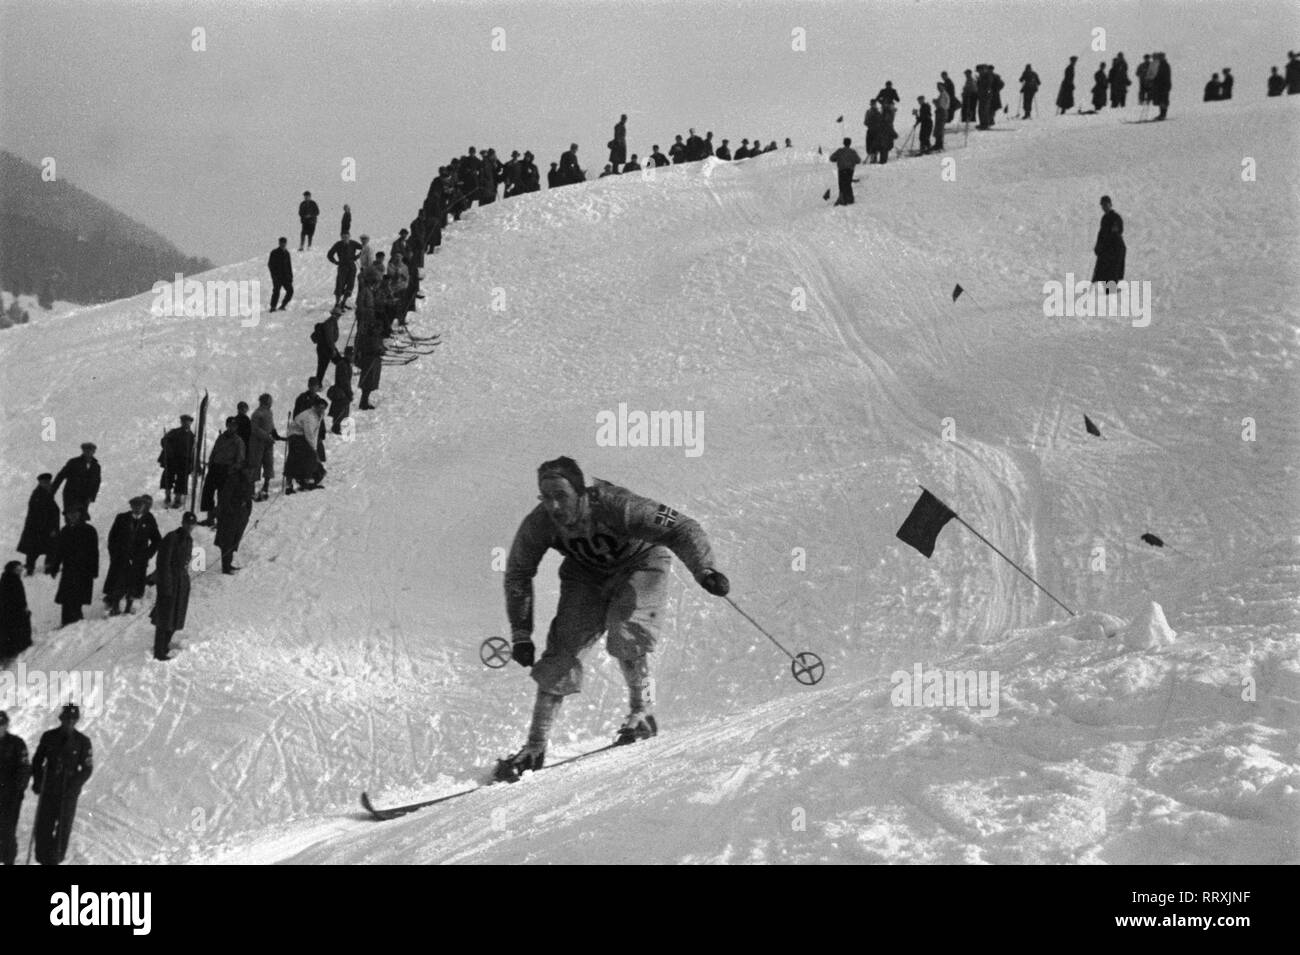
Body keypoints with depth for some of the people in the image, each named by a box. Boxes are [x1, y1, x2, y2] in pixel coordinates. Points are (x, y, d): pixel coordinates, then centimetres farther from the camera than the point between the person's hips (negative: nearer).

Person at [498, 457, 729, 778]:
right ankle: (535, 747, -6)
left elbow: (682, 530, -34)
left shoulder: (616, 506, -37)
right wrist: (521, 634, -8)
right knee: (563, 647, -10)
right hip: (586, 576, 3)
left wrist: (705, 571, -48)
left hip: (639, 565, -3)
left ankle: (642, 712, 0)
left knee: (626, 635, -26)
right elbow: (517, 577, -7)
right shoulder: (538, 525, -24)